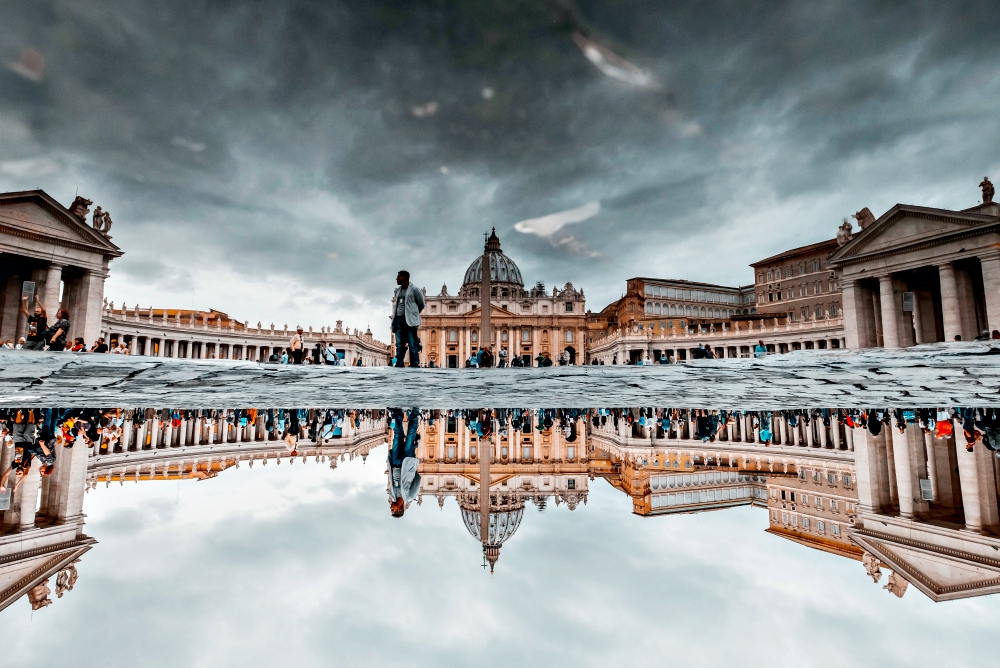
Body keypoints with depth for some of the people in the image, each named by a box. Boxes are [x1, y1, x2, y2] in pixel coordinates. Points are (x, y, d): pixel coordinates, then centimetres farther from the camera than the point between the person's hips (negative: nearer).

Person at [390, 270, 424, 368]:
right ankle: (399, 366, 5)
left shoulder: (414, 289, 0)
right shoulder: (397, 291, 19)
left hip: (409, 321, -6)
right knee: (399, 345, 3)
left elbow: (421, 304, 7)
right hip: (398, 320, 6)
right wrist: (394, 320, 13)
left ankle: (414, 366, -7)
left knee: (412, 345, -7)